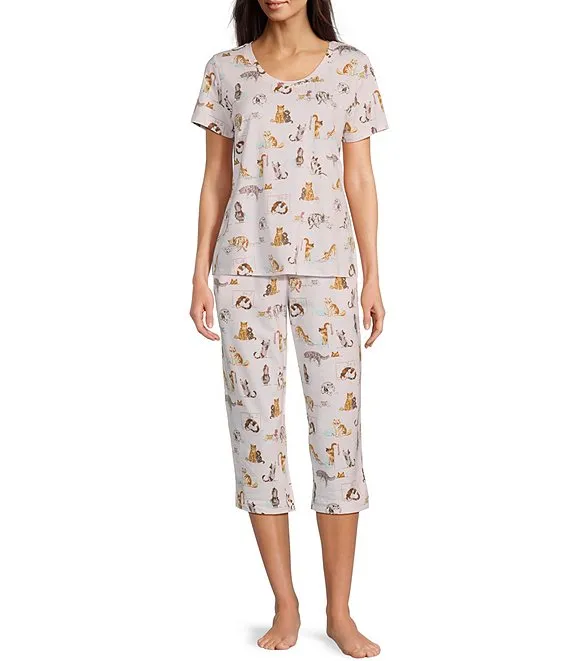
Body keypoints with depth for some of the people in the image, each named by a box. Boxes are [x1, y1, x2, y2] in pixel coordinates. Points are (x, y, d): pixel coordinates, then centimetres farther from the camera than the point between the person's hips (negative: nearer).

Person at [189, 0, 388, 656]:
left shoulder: (350, 67, 6)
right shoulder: (226, 70, 8)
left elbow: (359, 179, 6)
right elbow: (215, 181, 9)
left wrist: (373, 277, 2)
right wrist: (200, 277, 4)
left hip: (325, 263, -1)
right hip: (246, 263, 1)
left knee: (338, 428, -2)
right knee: (255, 426, 1)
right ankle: (286, 607, 14)